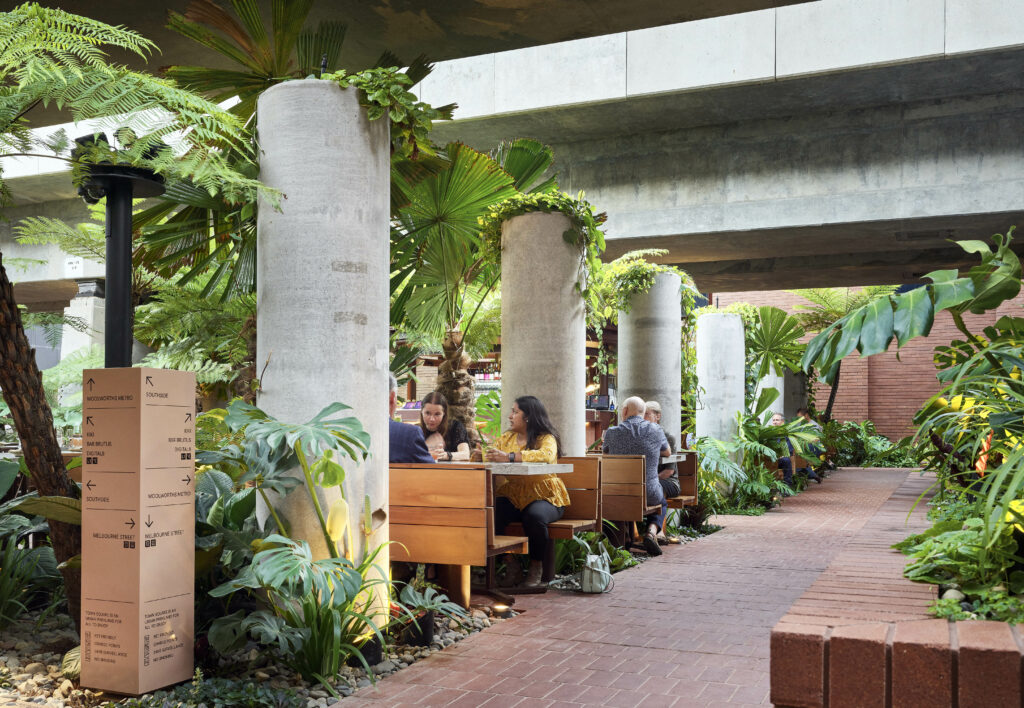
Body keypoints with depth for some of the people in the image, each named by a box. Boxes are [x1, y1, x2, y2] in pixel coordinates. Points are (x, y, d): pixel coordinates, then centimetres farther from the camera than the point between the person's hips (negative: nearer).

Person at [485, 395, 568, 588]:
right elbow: (490, 455, 10)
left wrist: (510, 457, -34)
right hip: (513, 494, 4)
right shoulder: (507, 437, 16)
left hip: (543, 496, -4)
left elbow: (546, 455, -26)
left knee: (534, 516, -35)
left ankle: (536, 566, -11)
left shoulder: (547, 438, -4)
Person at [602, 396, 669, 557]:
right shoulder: (656, 431, -4)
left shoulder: (612, 432, -5)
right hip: (649, 493, -1)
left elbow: (605, 452, 17)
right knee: (662, 503, 33)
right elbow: (667, 453, 16)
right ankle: (652, 530, 4)